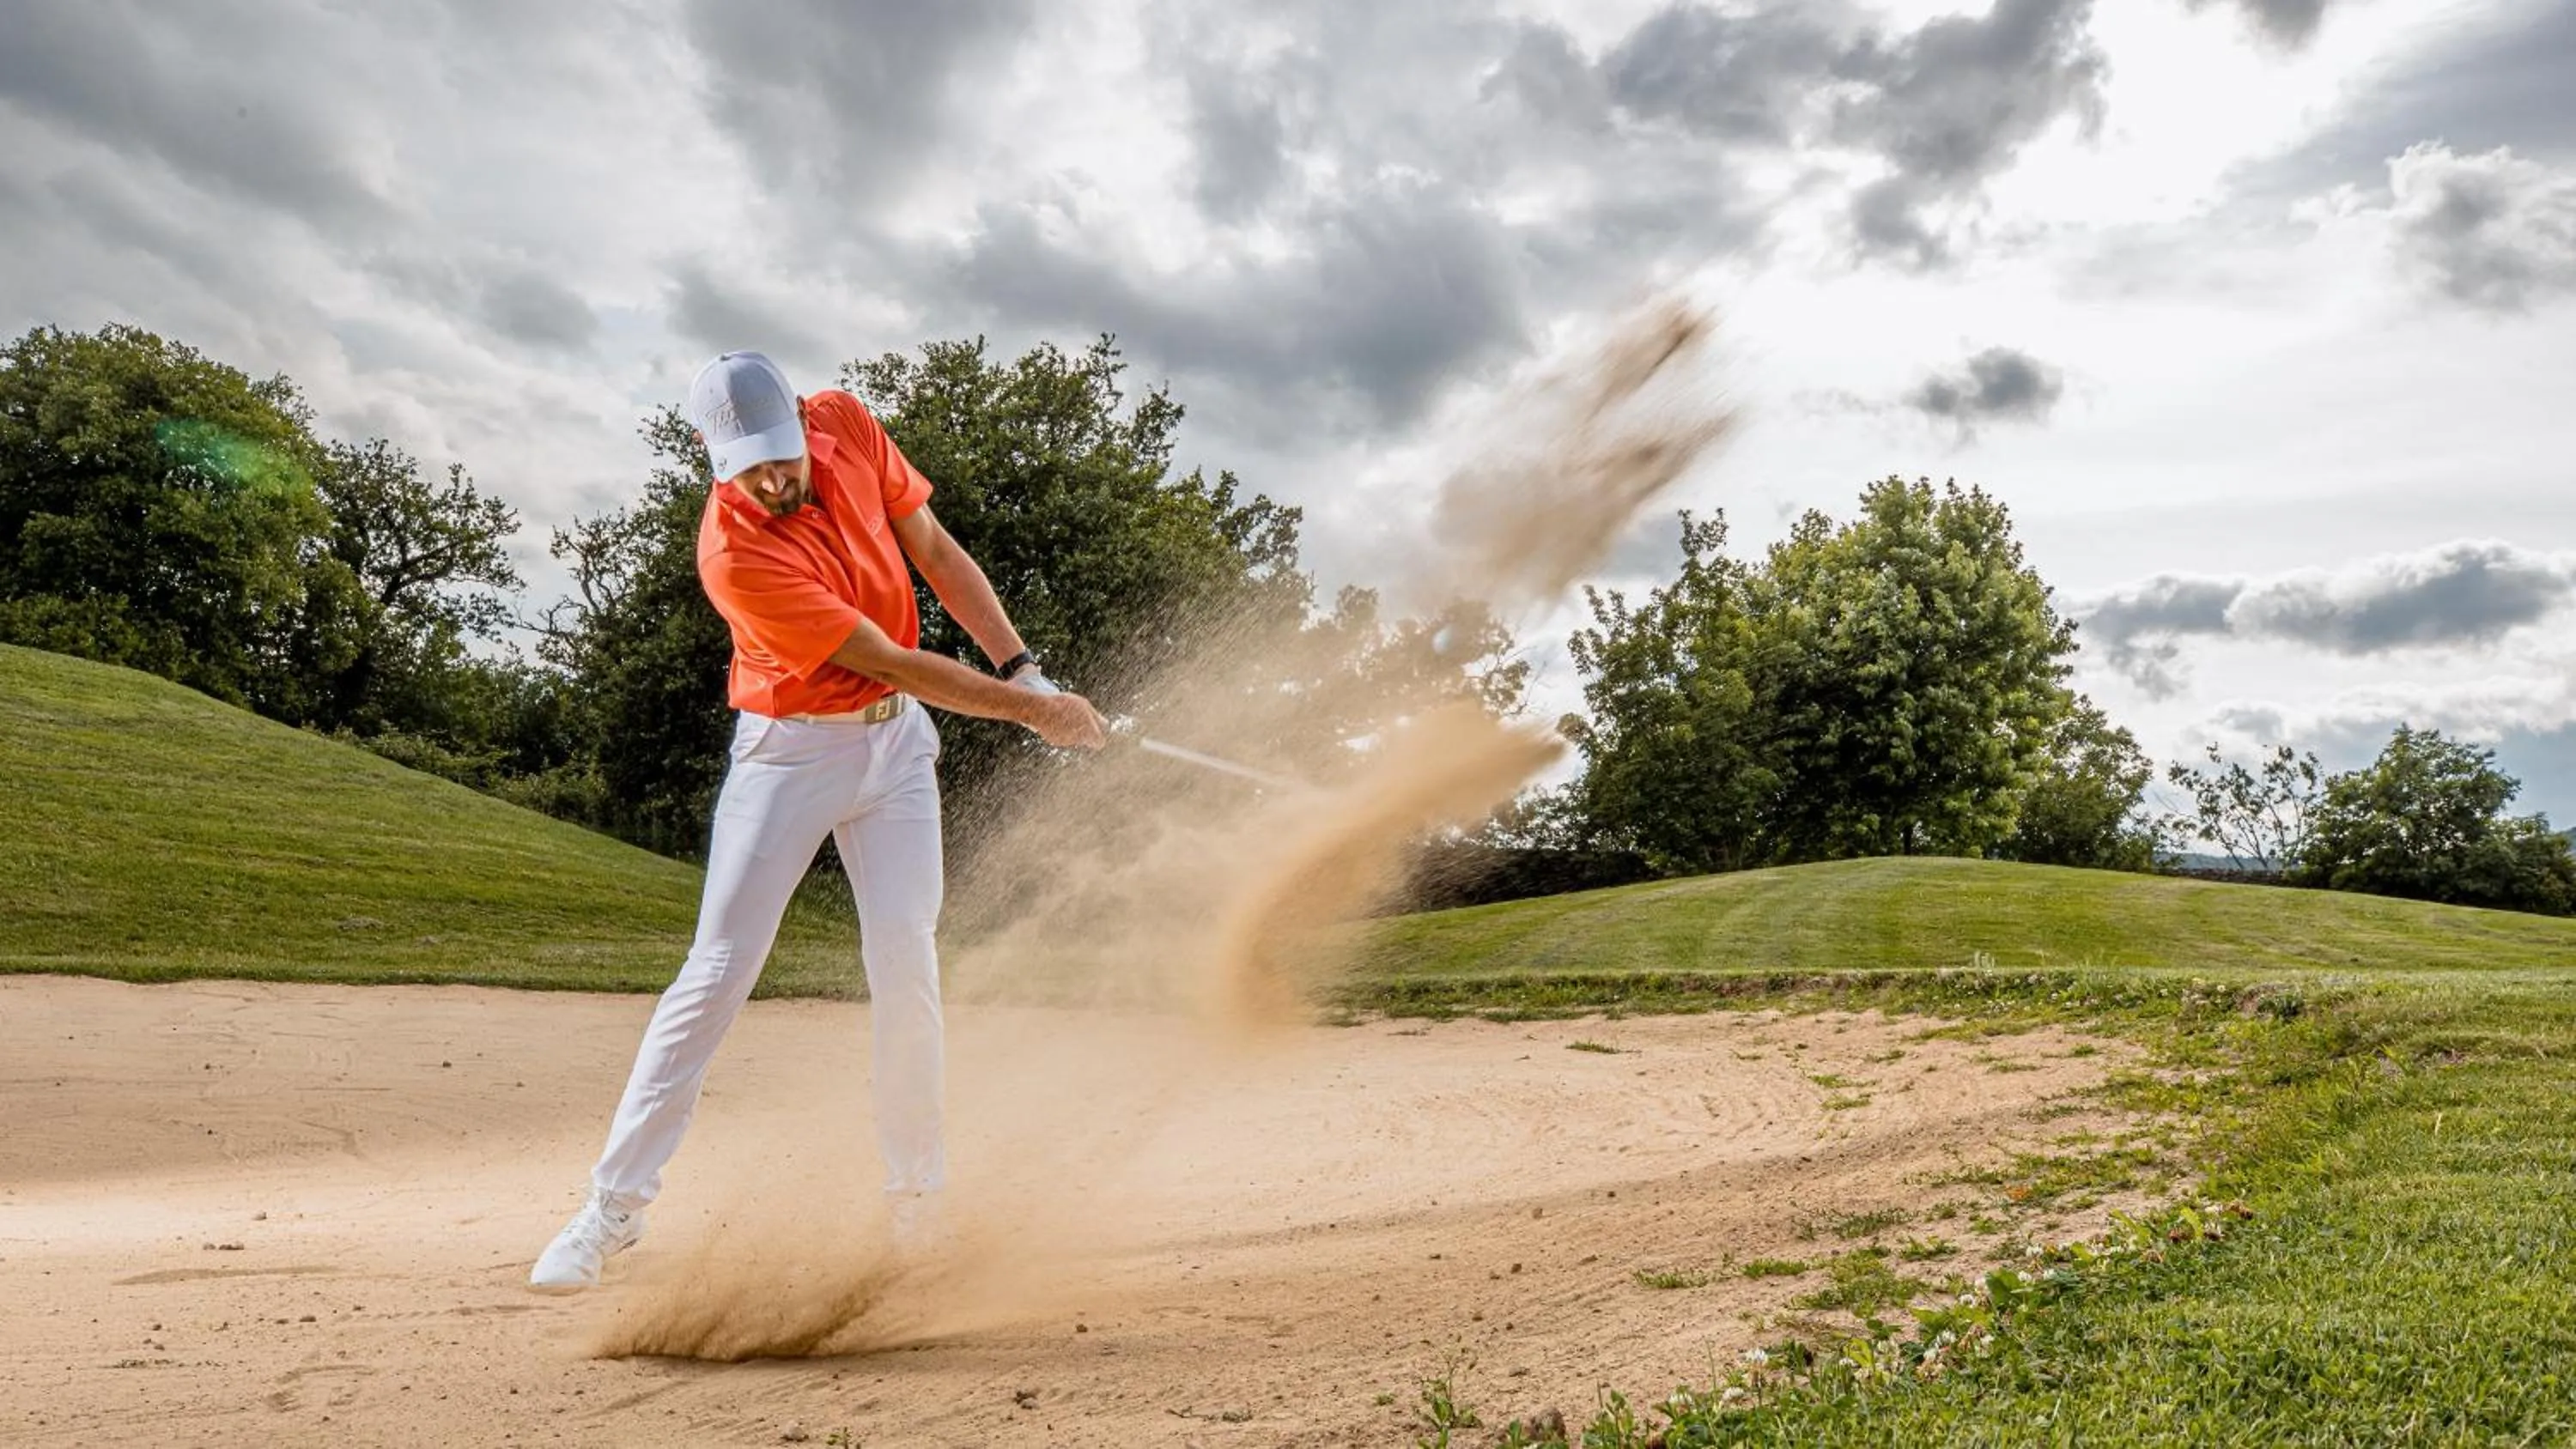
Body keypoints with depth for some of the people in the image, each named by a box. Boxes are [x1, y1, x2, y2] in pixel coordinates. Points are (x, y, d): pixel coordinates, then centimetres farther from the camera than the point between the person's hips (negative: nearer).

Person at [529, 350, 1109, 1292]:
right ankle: (614, 1205, 6)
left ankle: (917, 1198, 12)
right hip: (789, 751, -4)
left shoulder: (848, 426, -9)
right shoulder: (733, 555, -27)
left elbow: (937, 554, 4)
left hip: (896, 739, 4)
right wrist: (1031, 712, -18)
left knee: (905, 963, -2)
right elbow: (893, 665, -23)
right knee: (718, 972, -5)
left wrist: (1026, 672, -3)